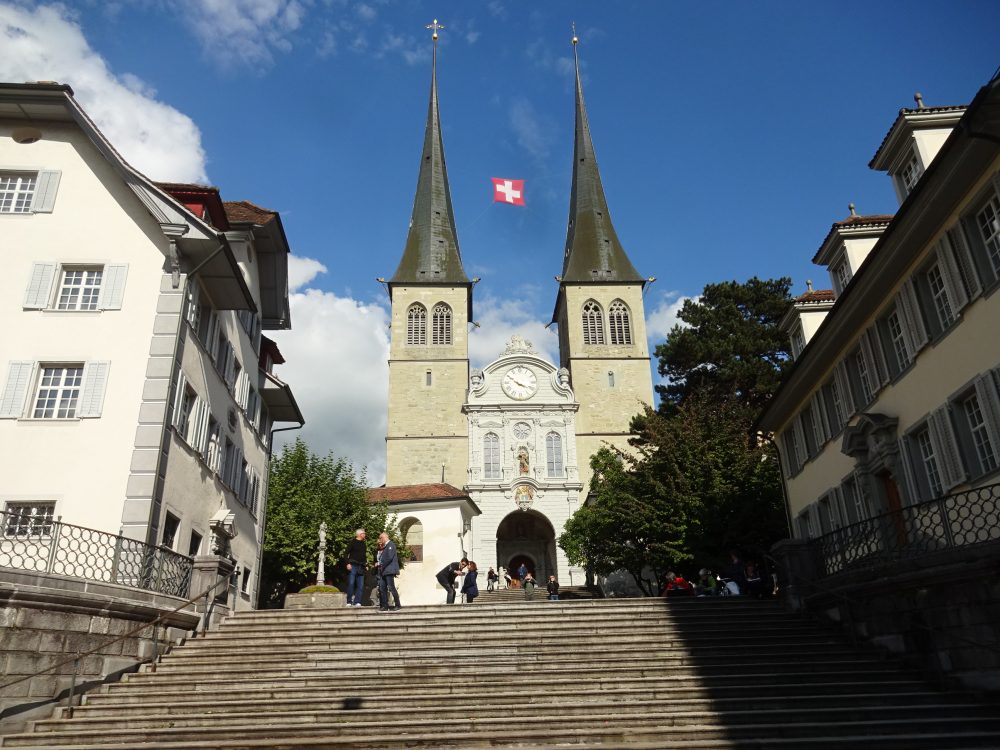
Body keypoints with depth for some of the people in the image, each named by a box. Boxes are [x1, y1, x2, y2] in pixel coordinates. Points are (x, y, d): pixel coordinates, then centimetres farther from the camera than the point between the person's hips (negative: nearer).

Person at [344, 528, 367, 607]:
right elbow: (347, 553, -5)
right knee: (351, 583, -8)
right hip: (353, 565, -6)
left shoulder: (363, 544, 18)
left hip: (361, 567, 6)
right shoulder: (352, 542, 0)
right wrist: (348, 563, -15)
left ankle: (357, 602, 4)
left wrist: (366, 564, 11)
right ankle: (349, 602, -2)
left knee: (360, 585, 1)